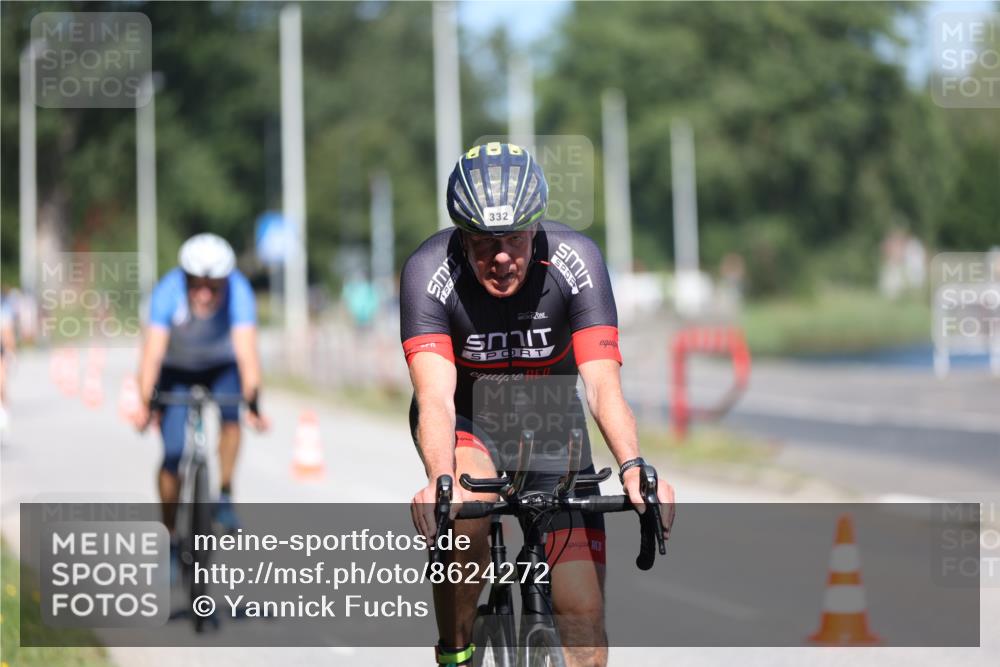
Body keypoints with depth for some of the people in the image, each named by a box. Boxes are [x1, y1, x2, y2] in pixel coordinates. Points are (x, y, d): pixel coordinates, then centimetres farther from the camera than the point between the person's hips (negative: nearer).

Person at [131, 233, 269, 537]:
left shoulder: (238, 292, -31)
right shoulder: (168, 292, -31)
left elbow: (247, 352, -38)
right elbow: (152, 353, -36)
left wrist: (252, 404, -49)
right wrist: (145, 405, -47)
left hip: (222, 367, 0)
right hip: (177, 370, 0)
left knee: (230, 416, -30)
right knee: (173, 455, -10)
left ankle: (226, 495, -14)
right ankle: (169, 533, 7)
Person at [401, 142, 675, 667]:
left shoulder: (575, 261, -25)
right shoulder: (429, 271, -27)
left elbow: (602, 380, -32)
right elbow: (435, 395, -36)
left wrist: (633, 467, -49)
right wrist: (439, 481, -55)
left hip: (549, 424, 1)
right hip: (466, 422, -1)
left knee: (584, 623, -7)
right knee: (465, 513, -36)